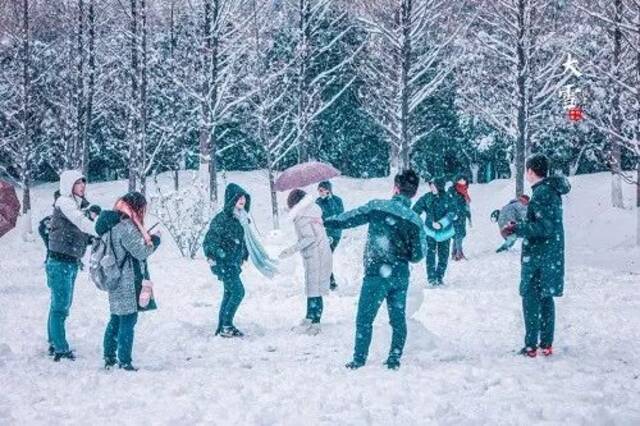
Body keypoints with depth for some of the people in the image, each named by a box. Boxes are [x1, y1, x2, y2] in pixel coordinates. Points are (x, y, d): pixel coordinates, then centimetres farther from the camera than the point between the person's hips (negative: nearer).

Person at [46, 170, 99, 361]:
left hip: (72, 263, 9)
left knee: (61, 305, 15)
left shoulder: (79, 204, 15)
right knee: (60, 306, -7)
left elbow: (84, 230, 9)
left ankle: (54, 345, 23)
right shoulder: (64, 202, -11)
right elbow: (81, 223, -23)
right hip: (60, 262, -9)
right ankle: (61, 349, -5)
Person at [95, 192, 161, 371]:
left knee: (116, 319, 17)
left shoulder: (114, 223, 10)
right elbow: (142, 251, -18)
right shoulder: (126, 226, -20)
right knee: (128, 322, -4)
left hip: (117, 282, 10)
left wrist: (146, 238, 10)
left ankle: (109, 357, 24)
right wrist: (155, 239, -2)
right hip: (128, 284, -10)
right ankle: (124, 362, -1)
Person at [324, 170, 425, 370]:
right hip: (401, 276, 4)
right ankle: (394, 360, 15)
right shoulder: (415, 220, -1)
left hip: (376, 274, -3)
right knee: (398, 319, 13)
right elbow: (418, 255, 2)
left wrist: (326, 222, 11)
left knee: (364, 318, 4)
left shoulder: (378, 207, -10)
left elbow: (350, 218, -3)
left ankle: (359, 359, 4)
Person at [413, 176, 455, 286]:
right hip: (430, 231, 0)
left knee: (443, 255, 8)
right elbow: (416, 210, -8)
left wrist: (441, 223, -29)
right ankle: (431, 278, -5)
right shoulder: (426, 198, -7)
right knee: (430, 254, -10)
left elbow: (451, 214, -16)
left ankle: (439, 277, 22)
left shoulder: (448, 198, -10)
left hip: (444, 231, 0)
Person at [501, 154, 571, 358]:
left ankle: (531, 346, -2)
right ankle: (546, 344, 17)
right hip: (553, 255, 9)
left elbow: (545, 228, -23)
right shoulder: (552, 191, 10)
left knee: (531, 298, -3)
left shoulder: (541, 194, -19)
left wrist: (517, 229, -20)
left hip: (538, 256, -9)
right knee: (546, 298, 13)